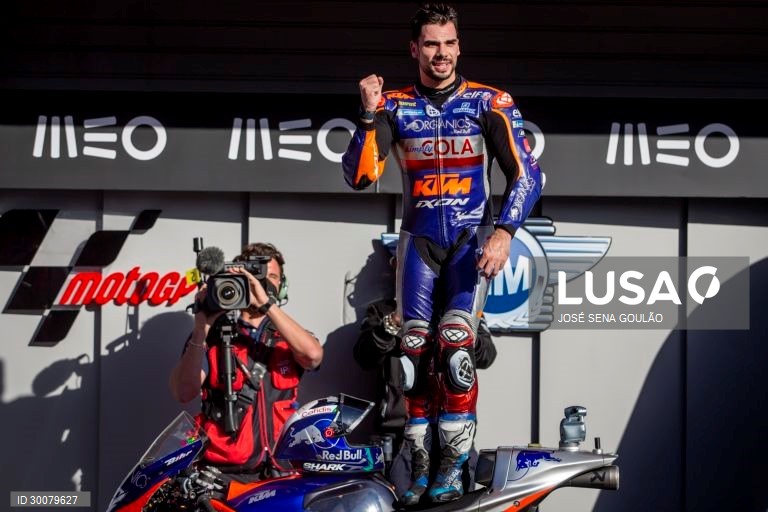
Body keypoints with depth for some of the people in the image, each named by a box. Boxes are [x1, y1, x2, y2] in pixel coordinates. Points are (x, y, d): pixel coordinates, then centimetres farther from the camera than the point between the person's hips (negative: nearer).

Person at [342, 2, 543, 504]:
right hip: (418, 238, 3)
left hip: (473, 237, -2)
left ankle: (454, 467, -10)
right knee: (414, 350, -3)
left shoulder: (490, 102, -1)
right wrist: (370, 115, -14)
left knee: (455, 345, -17)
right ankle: (420, 467, 5)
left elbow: (526, 174, -4)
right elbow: (359, 177, -3)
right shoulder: (394, 106, 4)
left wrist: (503, 233, -16)